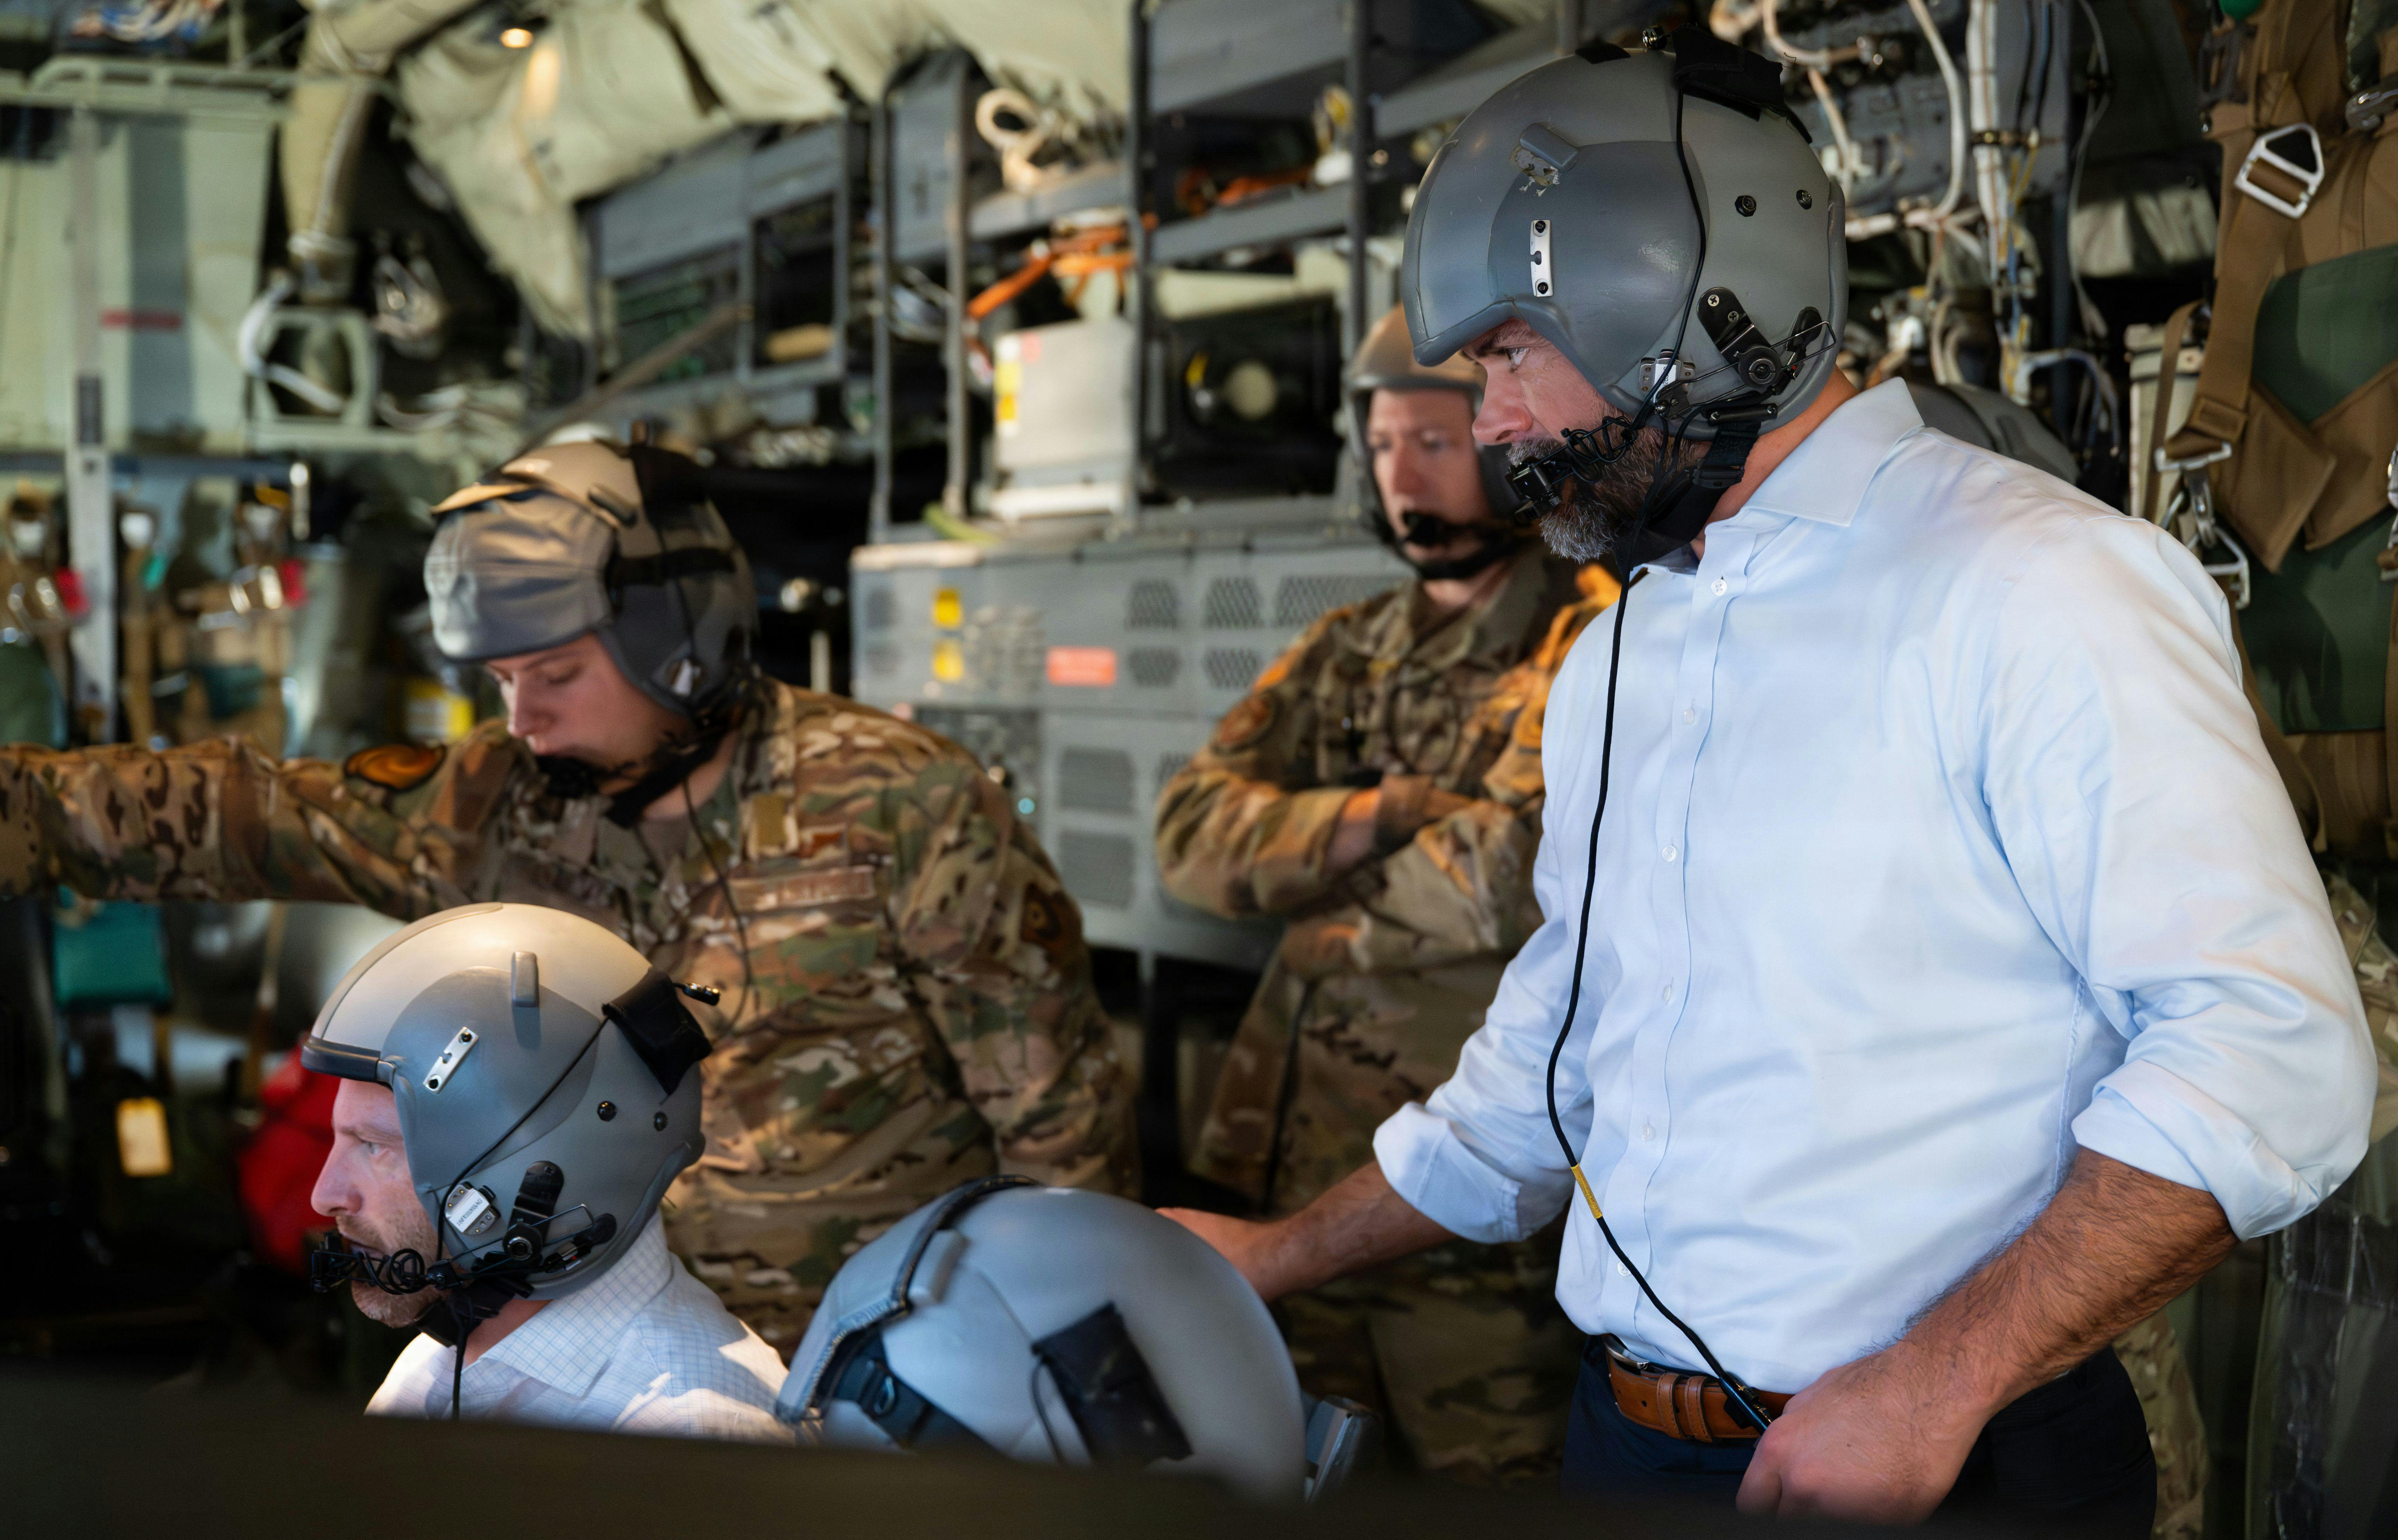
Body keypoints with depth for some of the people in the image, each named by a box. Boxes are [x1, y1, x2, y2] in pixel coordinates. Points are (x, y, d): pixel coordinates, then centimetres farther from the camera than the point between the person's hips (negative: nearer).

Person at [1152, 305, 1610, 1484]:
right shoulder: (1345, 655, 15)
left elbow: (1518, 876, -21)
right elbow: (1192, 832, 4)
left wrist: (1325, 919, -5)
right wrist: (1367, 819, -11)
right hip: (1296, 1175, 6)